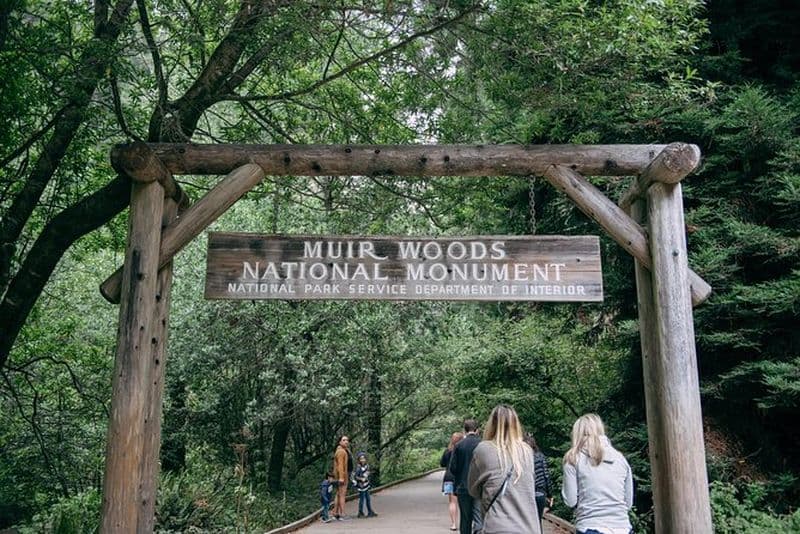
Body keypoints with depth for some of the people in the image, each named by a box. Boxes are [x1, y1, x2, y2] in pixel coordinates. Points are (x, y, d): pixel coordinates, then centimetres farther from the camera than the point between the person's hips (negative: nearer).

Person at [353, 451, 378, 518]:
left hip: (366, 485, 8)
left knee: (368, 499, 13)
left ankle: (370, 512, 22)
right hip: (361, 485, -8)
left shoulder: (367, 466, 3)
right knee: (362, 499, -2)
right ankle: (360, 513, 10)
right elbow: (355, 476, -19)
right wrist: (361, 479, -26)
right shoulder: (358, 467, -19)